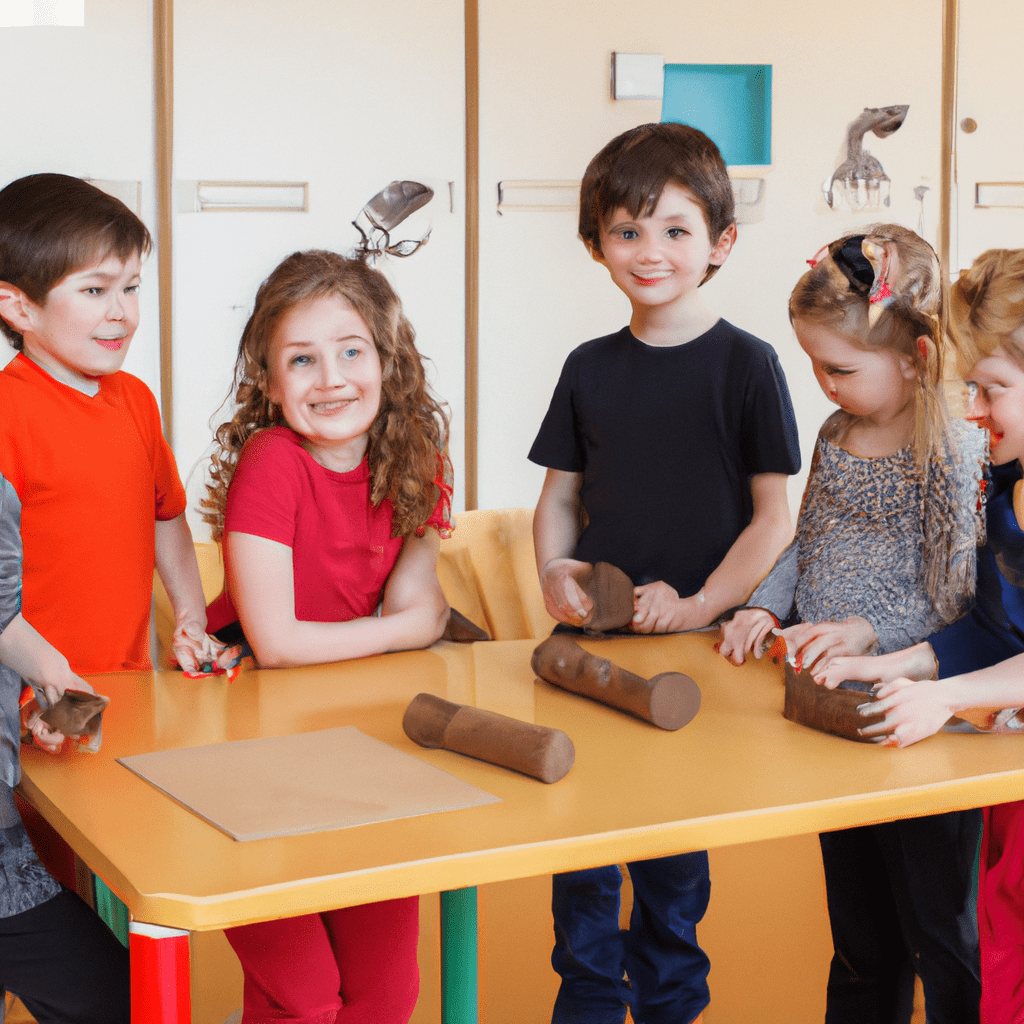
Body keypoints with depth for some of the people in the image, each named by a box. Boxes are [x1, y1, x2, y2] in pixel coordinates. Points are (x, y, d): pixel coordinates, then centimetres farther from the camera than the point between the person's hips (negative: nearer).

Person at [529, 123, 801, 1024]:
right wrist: (553, 570, -6)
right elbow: (561, 494, 12)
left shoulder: (745, 364, -6)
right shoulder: (591, 368, 6)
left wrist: (701, 606, -16)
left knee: (673, 850, 8)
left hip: (693, 645, -3)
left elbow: (774, 517, -6)